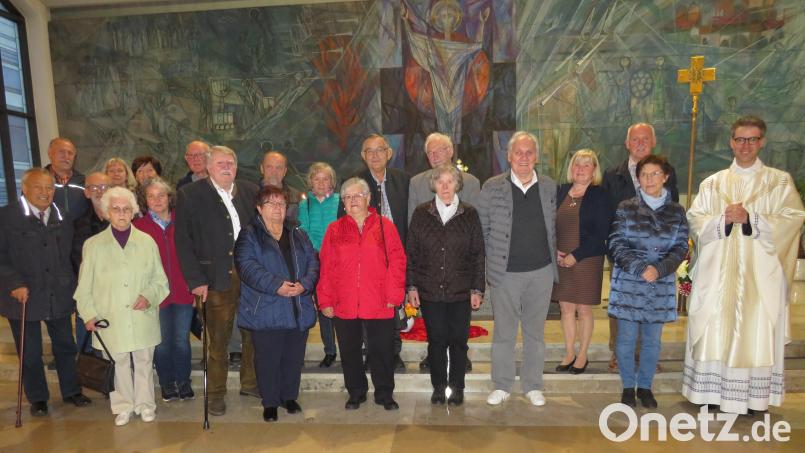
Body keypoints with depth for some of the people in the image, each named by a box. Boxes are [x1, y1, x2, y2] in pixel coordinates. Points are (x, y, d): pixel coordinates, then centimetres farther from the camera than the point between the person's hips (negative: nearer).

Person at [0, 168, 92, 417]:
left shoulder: (62, 217, 6)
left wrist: (70, 285, 9)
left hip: (59, 295, 3)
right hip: (24, 296, -3)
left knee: (65, 346, 14)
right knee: (30, 352, 10)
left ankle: (71, 390, 31)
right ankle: (37, 398, 28)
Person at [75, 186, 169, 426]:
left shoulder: (147, 242, 2)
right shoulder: (93, 244, 2)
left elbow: (160, 279, 5)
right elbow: (84, 286, 5)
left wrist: (149, 295, -11)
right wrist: (89, 314, -2)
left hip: (142, 318, 1)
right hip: (110, 319, 0)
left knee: (144, 362, 11)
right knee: (117, 364, 9)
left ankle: (144, 403, 28)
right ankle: (123, 406, 27)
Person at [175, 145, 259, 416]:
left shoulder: (250, 192, 8)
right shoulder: (190, 195, -2)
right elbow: (183, 241, -5)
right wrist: (195, 280, -10)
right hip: (217, 279, -3)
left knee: (254, 334, 12)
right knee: (218, 340, 6)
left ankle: (250, 383, 32)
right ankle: (216, 393, 24)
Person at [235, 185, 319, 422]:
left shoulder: (298, 235, 14)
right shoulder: (249, 235, 0)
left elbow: (312, 263, 7)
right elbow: (247, 266, -13)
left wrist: (304, 284, -13)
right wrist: (276, 285, -22)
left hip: (299, 309, 4)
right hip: (265, 311, -4)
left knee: (294, 358, 13)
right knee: (267, 359, 6)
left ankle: (289, 396, 32)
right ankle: (270, 402, 24)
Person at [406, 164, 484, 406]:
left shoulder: (470, 214, 2)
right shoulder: (421, 213, 3)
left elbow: (478, 255, 3)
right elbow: (411, 252, 5)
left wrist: (477, 289, 0)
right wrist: (411, 286, 1)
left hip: (460, 291, 0)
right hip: (430, 291, 0)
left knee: (458, 340, 6)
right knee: (436, 340, 6)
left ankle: (457, 387, 23)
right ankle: (438, 386, 23)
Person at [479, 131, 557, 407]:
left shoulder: (550, 188, 5)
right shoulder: (492, 187, -3)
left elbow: (554, 229, 11)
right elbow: (482, 230, 1)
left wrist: (554, 261, 7)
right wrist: (488, 264, -1)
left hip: (541, 272, 2)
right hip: (505, 272, -2)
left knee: (535, 332, 13)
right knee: (504, 332, 7)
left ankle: (532, 386, 28)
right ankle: (501, 387, 23)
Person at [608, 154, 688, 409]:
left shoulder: (677, 212, 5)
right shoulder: (626, 208, 0)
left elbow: (680, 248, 1)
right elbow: (616, 245, -5)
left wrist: (659, 269, -15)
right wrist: (640, 269, -16)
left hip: (661, 285, 2)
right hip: (628, 283, -2)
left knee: (652, 340, 10)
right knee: (626, 337, 3)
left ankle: (645, 386, 26)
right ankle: (628, 386, 20)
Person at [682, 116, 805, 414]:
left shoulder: (780, 181, 7)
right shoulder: (712, 183, 11)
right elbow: (695, 221, 3)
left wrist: (750, 218, -17)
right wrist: (723, 219, -15)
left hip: (760, 274, -1)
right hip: (718, 272, 1)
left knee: (755, 331, 0)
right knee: (715, 330, 1)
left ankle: (753, 397, 10)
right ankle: (713, 392, 10)